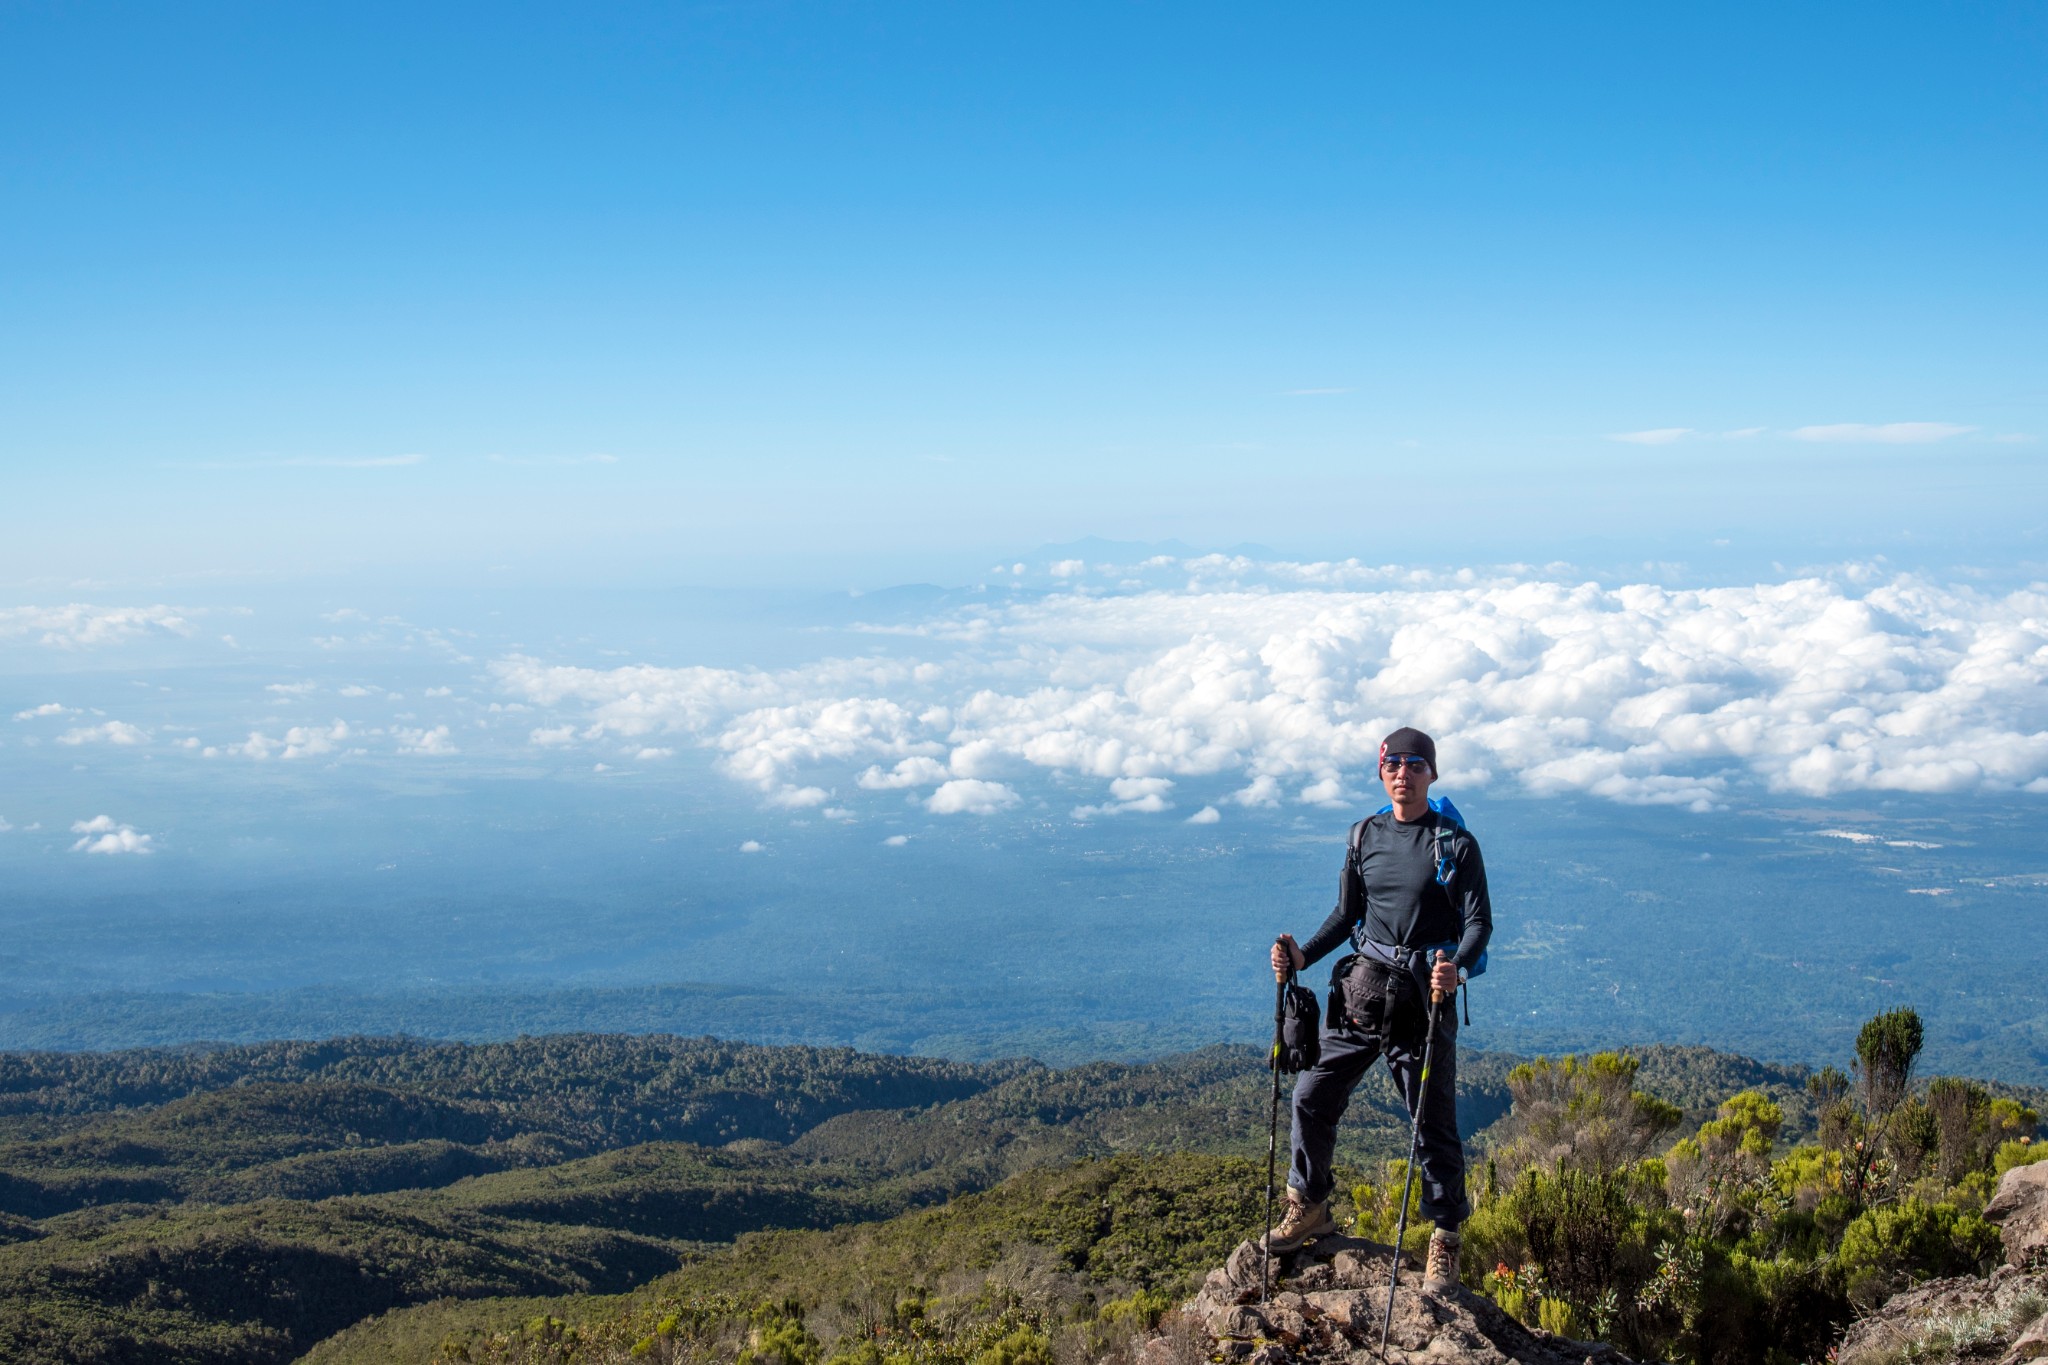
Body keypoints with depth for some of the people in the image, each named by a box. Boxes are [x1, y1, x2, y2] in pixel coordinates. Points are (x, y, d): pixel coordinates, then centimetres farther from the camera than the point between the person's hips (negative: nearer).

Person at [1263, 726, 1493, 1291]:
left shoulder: (1456, 844, -4)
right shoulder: (1364, 837, 9)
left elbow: (1479, 922, -8)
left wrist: (1457, 966, -28)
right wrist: (1302, 956, 1)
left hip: (1423, 998, -4)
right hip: (1361, 989, 4)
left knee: (1434, 1122, 1)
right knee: (1312, 1096, 5)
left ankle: (1445, 1242, 14)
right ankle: (1310, 1208, 25)